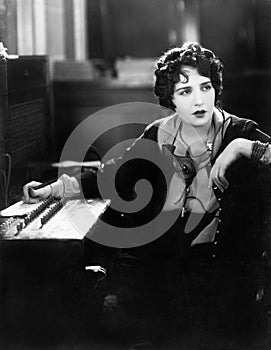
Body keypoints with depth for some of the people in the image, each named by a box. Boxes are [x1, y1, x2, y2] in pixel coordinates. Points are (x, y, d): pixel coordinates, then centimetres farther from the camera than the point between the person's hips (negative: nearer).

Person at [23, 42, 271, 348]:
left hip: (221, 260, -2)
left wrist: (243, 148, -27)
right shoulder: (158, 136, 5)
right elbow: (115, 174, 16)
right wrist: (54, 189, 13)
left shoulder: (238, 133, -2)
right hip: (159, 252, 2)